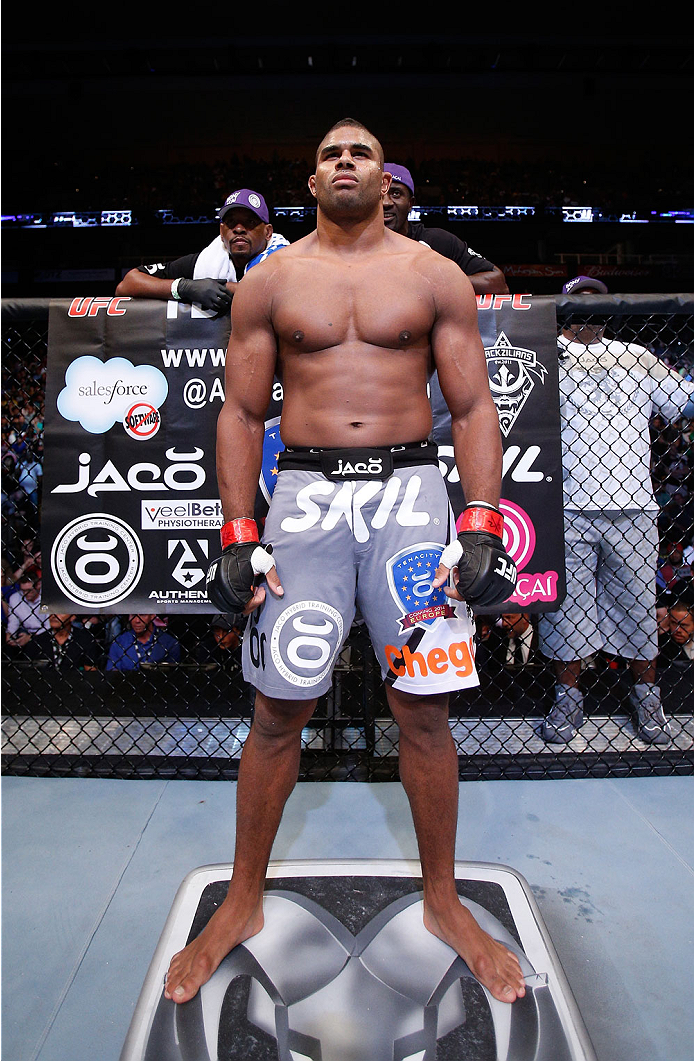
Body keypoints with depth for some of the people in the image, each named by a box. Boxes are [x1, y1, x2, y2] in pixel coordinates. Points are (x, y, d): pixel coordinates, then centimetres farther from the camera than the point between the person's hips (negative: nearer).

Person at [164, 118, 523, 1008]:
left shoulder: (435, 277, 11)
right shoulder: (269, 282, 12)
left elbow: (473, 407, 6)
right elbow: (241, 412, 8)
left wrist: (484, 528, -5)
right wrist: (236, 535, -1)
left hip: (409, 490, 0)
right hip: (305, 493, 0)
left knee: (425, 711, 3)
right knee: (278, 712, 3)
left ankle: (442, 902, 27)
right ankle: (242, 904, 27)